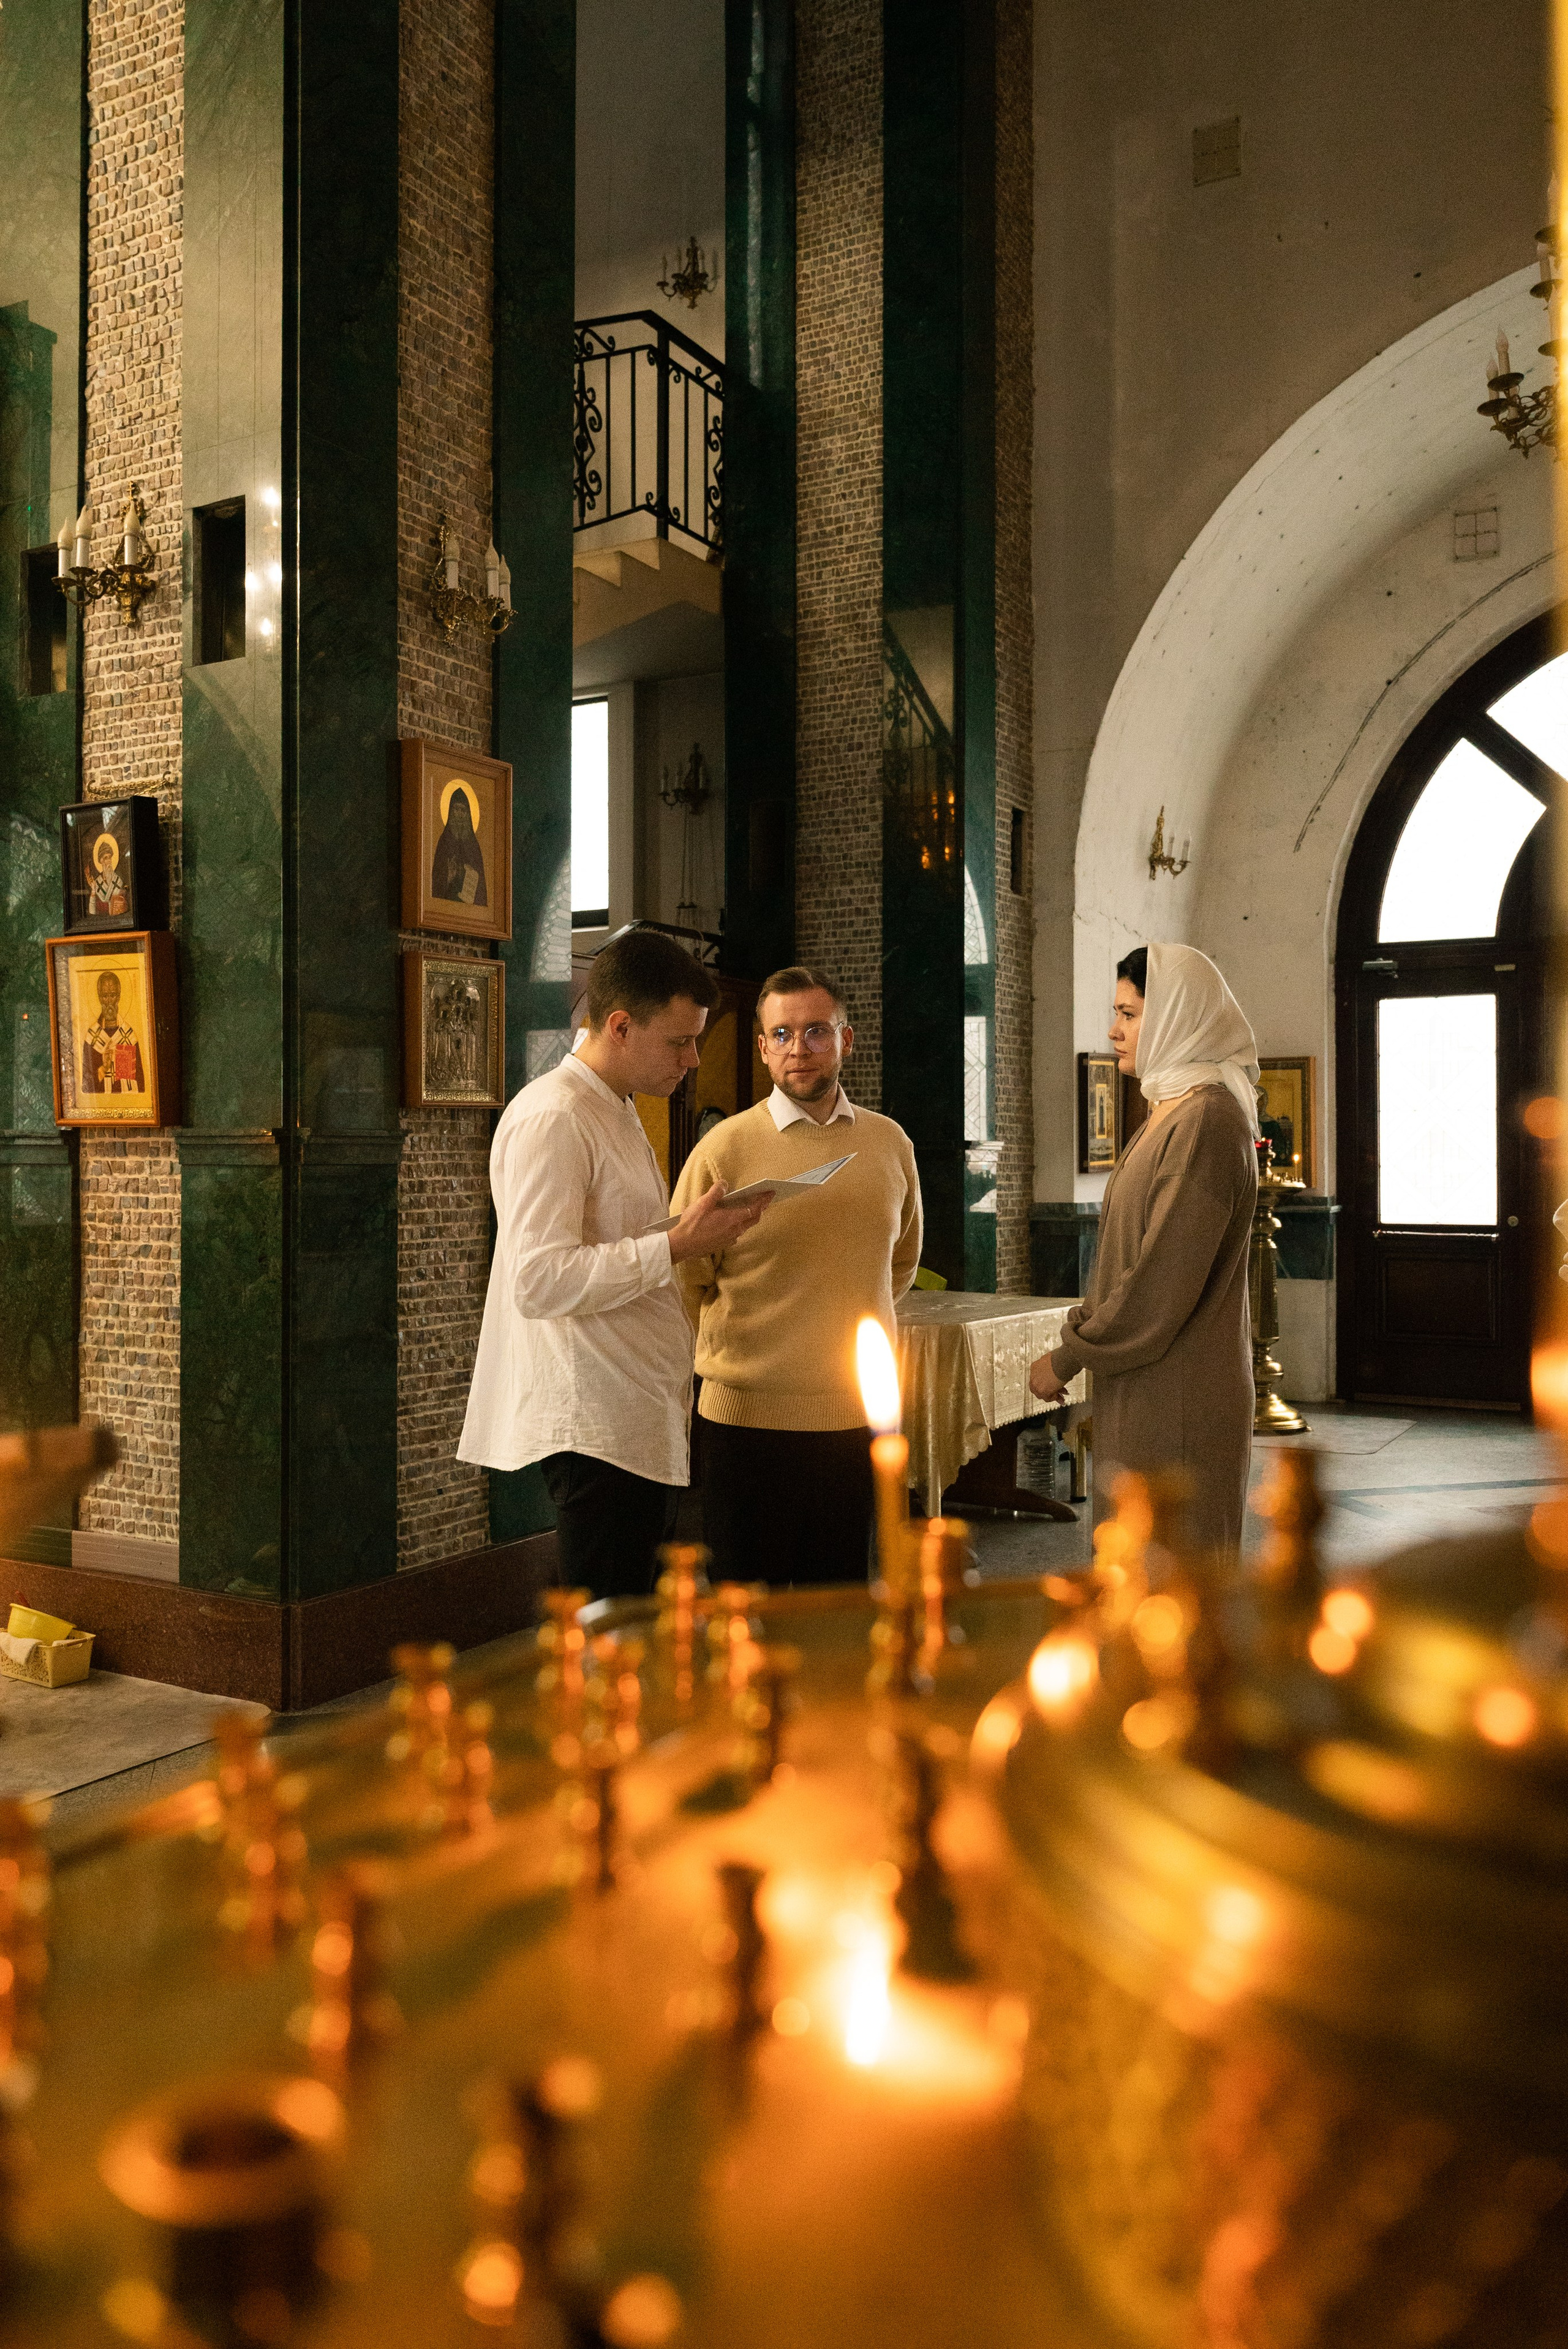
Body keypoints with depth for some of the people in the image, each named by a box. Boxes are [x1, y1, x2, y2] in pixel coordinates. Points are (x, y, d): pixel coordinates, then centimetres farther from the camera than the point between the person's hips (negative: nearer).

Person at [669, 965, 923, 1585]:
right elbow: (684, 1279, 1)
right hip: (750, 1417, -3)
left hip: (857, 1417, 4)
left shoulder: (890, 1143, 6)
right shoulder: (725, 1148, -7)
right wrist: (739, 1354, 2)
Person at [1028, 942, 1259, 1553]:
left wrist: (1066, 1358, -13)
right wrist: (1082, 1337, 10)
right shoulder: (1168, 1112, 14)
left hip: (1178, 1396, -10)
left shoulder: (1205, 1119, -17)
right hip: (1144, 1391, 10)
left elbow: (1163, 1284, -21)